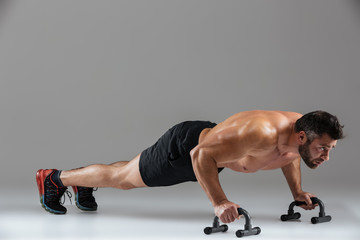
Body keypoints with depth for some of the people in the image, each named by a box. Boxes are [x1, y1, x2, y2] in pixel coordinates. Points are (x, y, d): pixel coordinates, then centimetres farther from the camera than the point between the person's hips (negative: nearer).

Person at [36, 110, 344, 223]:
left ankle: (84, 186, 52)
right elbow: (201, 155, -39)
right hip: (185, 147, -7)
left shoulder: (300, 129, -17)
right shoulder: (261, 134, -43)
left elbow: (289, 154, 11)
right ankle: (54, 178, 33)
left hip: (209, 146, 8)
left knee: (130, 176, 28)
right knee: (121, 177, 12)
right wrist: (218, 202, -41)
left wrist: (297, 191, 2)